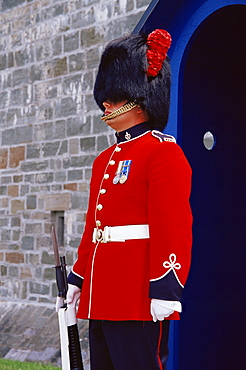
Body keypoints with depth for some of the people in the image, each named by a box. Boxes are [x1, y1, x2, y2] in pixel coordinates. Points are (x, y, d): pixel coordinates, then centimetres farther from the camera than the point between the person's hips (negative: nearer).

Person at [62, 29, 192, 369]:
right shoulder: (105, 160, 19)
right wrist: (78, 278, 22)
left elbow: (174, 227, -15)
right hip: (101, 297, 9)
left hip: (138, 299, -9)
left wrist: (165, 289, -21)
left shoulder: (163, 151, -8)